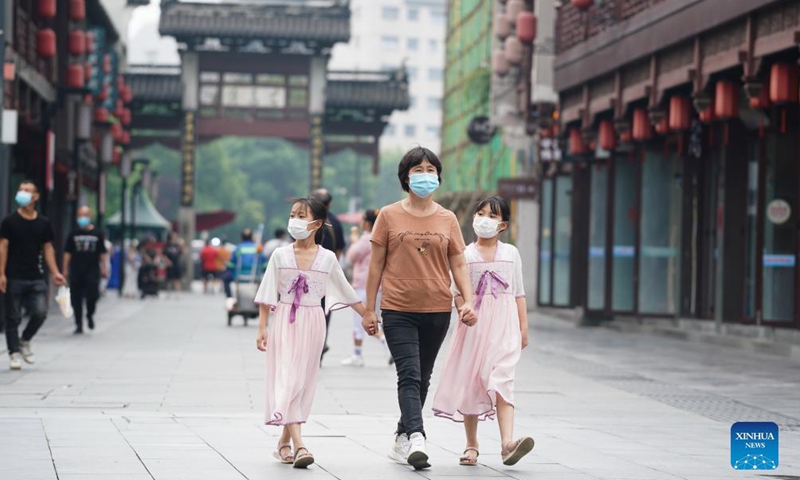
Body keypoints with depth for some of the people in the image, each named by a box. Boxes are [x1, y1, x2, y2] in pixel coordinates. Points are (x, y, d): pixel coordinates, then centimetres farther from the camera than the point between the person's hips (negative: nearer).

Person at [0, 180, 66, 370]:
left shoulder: (43, 223, 8)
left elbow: (48, 248, 13)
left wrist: (55, 272, 5)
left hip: (36, 278, 2)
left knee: (40, 312, -8)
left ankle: (25, 341, 16)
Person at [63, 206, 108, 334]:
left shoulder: (97, 234, 4)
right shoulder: (73, 234, 6)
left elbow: (102, 253, 10)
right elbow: (67, 253, 8)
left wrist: (104, 268, 5)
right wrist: (65, 269, 3)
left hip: (92, 271, -1)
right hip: (76, 272, 1)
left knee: (92, 296, -10)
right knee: (76, 299, 1)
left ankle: (90, 315, 20)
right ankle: (79, 324, 11)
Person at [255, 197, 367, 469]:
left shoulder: (327, 258, 2)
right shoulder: (280, 255, 0)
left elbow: (346, 293, 11)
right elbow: (267, 296, 1)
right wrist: (262, 329, -4)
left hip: (312, 324, 2)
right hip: (284, 323, -1)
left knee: (302, 381, 5)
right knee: (287, 378, -11)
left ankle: (284, 442, 18)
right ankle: (298, 445, -19)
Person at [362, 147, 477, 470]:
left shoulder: (447, 219, 8)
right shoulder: (389, 216, 1)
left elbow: (458, 265, 8)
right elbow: (376, 265, 4)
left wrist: (468, 300, -8)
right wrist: (369, 309, 2)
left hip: (437, 310, 3)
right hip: (398, 310, -3)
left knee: (422, 379, 10)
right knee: (409, 375, -15)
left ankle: (402, 440, 22)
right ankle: (416, 439, -26)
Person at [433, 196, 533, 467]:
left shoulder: (511, 253, 10)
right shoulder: (465, 255, 5)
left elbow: (518, 293, 12)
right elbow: (458, 292, 0)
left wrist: (523, 327, 7)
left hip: (504, 327, 0)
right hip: (474, 325, 1)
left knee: (502, 381, -15)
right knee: (471, 383, 6)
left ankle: (508, 443, -28)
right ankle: (471, 445, 18)